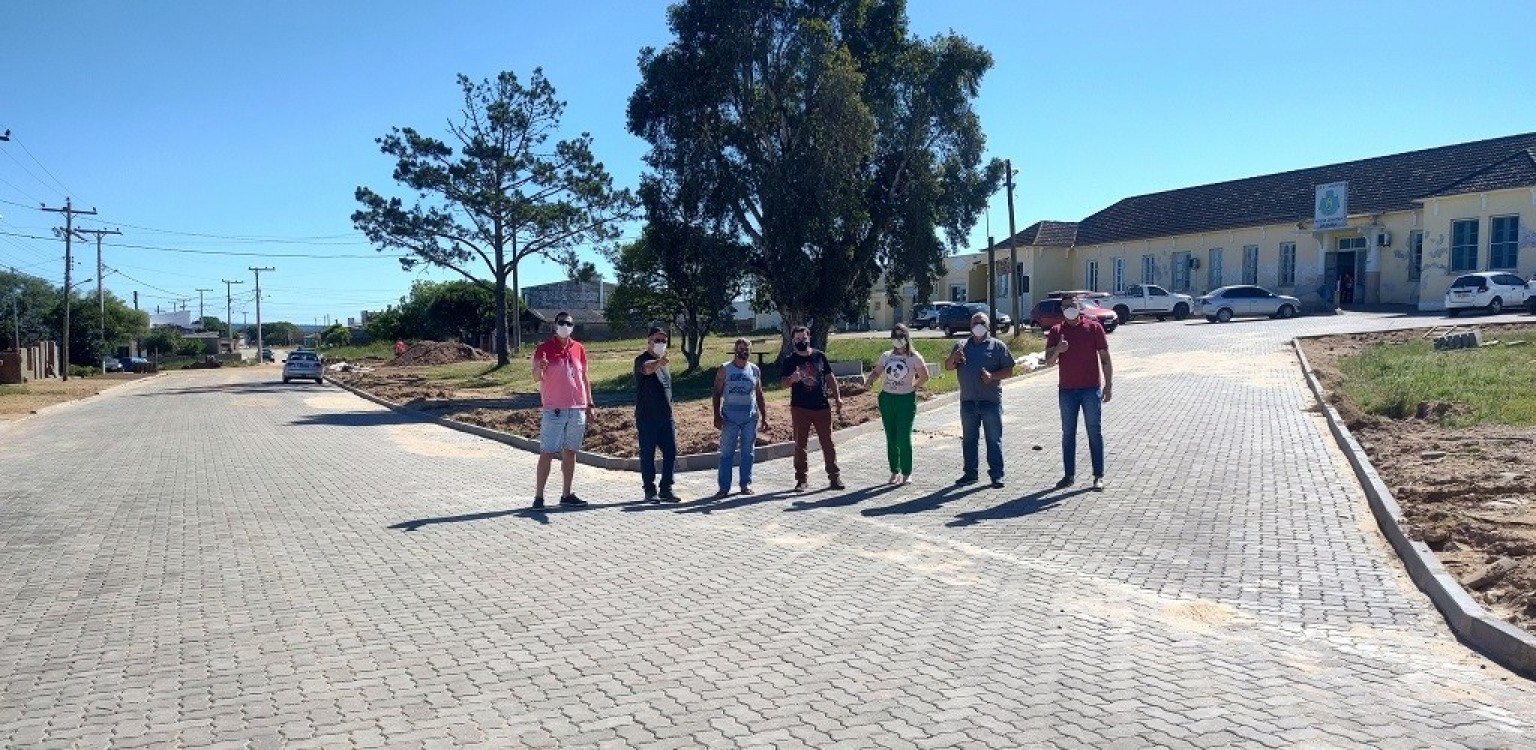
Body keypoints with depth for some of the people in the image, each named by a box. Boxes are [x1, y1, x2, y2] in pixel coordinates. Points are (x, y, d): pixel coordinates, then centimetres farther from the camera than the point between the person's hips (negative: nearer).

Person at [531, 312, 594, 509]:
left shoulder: (579, 348, 10)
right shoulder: (544, 349, -3)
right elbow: (536, 378, -10)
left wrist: (589, 405, 13)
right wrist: (539, 368, -34)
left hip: (577, 409, 4)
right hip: (553, 410, -4)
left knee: (570, 452, 9)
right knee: (547, 453, -5)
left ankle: (566, 494, 17)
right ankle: (538, 496, 0)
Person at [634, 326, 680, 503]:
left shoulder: (663, 363, 18)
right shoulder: (642, 360, -6)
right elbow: (647, 369, -32)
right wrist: (658, 362, -55)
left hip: (666, 417, 7)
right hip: (647, 417, -7)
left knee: (671, 452, 4)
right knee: (647, 454, 1)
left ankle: (666, 489, 14)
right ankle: (650, 491, 9)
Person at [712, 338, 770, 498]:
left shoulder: (755, 370, 9)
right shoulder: (724, 369, 1)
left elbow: (759, 395, 14)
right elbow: (717, 393, 1)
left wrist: (764, 417, 8)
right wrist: (717, 416, -8)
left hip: (750, 417, 2)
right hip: (730, 417, -2)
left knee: (748, 452, 6)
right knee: (726, 453, -4)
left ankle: (746, 484, 15)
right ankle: (724, 487, -1)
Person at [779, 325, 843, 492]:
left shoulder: (819, 356, 5)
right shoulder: (790, 359, 0)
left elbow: (830, 378, 11)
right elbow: (782, 382, -4)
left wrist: (837, 397, 6)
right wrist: (792, 379, -26)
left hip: (822, 407, 1)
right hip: (800, 408, -1)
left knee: (828, 443, 4)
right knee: (800, 445, 5)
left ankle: (834, 477, 13)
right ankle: (801, 480, 14)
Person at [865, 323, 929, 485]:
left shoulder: (914, 357, -4)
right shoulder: (886, 356, 7)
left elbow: (924, 377, -1)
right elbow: (876, 372, 10)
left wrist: (912, 388, -4)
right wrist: (868, 381, -9)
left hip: (906, 400, -4)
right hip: (887, 398, 4)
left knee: (904, 437, -6)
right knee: (891, 438, 8)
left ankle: (907, 473, 6)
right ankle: (895, 471, 19)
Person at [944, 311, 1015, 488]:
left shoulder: (998, 346, 3)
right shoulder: (962, 346, 12)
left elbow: (1009, 371, -1)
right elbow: (948, 367, 10)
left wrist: (992, 376, -18)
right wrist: (953, 358, -11)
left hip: (991, 401, -3)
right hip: (968, 402, 3)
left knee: (994, 439, 1)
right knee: (968, 439, 10)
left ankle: (997, 474, 7)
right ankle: (970, 473, 19)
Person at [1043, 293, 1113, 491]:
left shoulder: (1093, 327, 0)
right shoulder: (1056, 331, 5)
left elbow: (1105, 358, 1)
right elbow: (1048, 362, 2)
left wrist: (1108, 385, -5)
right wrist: (1057, 351, -19)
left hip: (1091, 389, -2)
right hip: (1066, 390, 2)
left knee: (1094, 432, 2)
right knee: (1068, 433, 7)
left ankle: (1099, 476, 8)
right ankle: (1069, 475, 15)